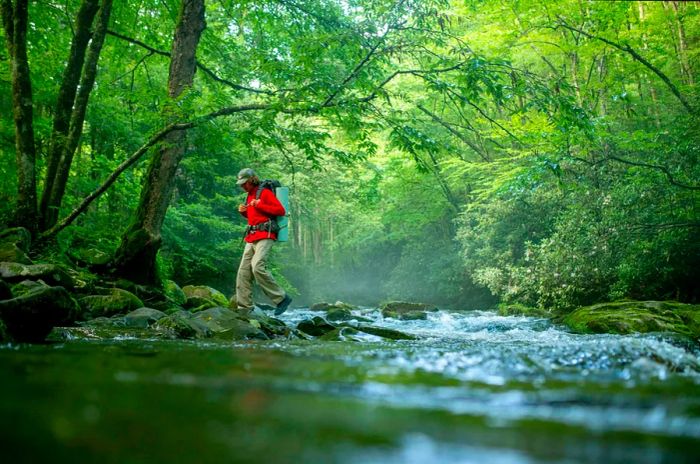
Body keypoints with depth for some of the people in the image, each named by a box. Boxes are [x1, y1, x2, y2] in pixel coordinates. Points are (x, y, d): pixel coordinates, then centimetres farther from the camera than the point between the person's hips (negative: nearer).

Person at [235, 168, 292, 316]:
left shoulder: (265, 192, -3)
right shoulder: (250, 195, 22)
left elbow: (281, 210, -10)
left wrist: (259, 205, -14)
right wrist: (243, 212, 12)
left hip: (265, 236, -9)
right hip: (251, 238, 9)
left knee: (257, 267, -23)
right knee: (243, 272, 1)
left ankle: (282, 298, -14)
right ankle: (244, 307, 4)